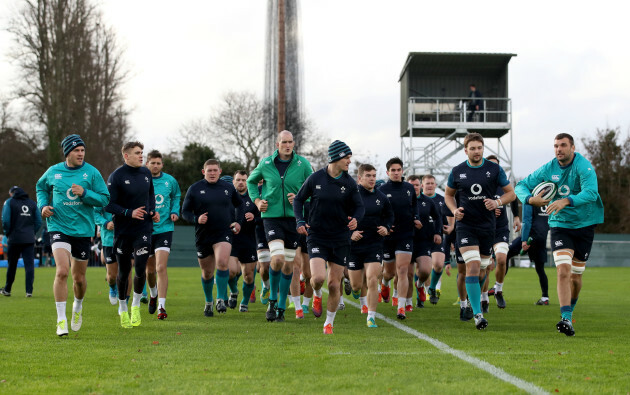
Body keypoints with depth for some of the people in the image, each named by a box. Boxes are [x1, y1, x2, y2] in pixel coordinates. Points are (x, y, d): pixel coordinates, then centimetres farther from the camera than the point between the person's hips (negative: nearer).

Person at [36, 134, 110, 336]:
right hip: (58, 227, -1)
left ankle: (78, 306, 43)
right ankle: (61, 320, -13)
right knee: (61, 272, -19)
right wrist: (43, 205, 4)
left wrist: (85, 193, -20)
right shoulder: (53, 172, 2)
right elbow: (41, 187, 22)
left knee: (79, 277, 10)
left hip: (83, 229, 1)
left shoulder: (91, 172, -2)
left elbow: (104, 198, -4)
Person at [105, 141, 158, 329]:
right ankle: (122, 309, 27)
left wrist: (153, 210, 8)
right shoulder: (116, 176, -10)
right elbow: (108, 204, -13)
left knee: (140, 269, -10)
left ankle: (136, 306, 12)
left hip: (143, 229, 3)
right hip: (123, 231, -2)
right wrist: (129, 213, -23)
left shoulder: (146, 173, 5)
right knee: (123, 272, 7)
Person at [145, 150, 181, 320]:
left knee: (161, 267, -15)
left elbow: (176, 196, 20)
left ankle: (161, 306, -13)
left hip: (165, 228, -1)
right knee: (150, 269, 13)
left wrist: (175, 211, 3)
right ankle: (153, 294, 45)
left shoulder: (170, 181, 1)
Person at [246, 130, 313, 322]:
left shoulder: (302, 163, -1)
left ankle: (281, 307, 20)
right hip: (271, 216, -1)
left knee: (288, 265, 6)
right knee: (278, 259, -19)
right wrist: (257, 200, 6)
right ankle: (272, 300, 3)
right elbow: (251, 181, 20)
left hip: (293, 218, 1)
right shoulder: (266, 164, 2)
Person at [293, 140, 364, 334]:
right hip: (317, 236, -2)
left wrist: (356, 218, -16)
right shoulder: (315, 178, -4)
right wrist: (300, 221, -7)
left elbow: (359, 206, 7)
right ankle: (317, 294, 18)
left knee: (334, 285, 2)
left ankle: (329, 322, 21)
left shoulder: (349, 183, -1)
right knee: (318, 277, -19)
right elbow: (298, 199, 7)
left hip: (340, 239, 2)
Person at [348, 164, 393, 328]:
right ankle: (360, 295, 46)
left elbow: (389, 215, 19)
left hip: (374, 245, 1)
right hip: (354, 245, -1)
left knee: (372, 281, -13)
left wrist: (386, 228, 0)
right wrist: (349, 233, -16)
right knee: (356, 285, 7)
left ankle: (371, 317, -5)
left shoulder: (381, 197, 4)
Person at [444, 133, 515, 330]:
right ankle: (477, 314, -16)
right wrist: (454, 210, -3)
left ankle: (475, 300, 38)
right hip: (466, 226, -2)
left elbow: (511, 193, 6)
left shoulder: (494, 169, 0)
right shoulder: (457, 171, 1)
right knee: (472, 266, -16)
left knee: (481, 269, 9)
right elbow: (448, 194, 16)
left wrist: (497, 202, -13)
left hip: (487, 225, 2)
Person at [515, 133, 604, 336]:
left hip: (584, 226, -1)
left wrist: (566, 201, -40)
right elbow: (521, 186, 4)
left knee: (576, 276, 7)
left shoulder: (584, 166, -14)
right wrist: (531, 199, -18)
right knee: (563, 271, -18)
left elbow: (591, 193, -28)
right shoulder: (548, 169, -2)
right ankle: (566, 320, -23)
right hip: (559, 225, 1)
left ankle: (570, 310, 34)